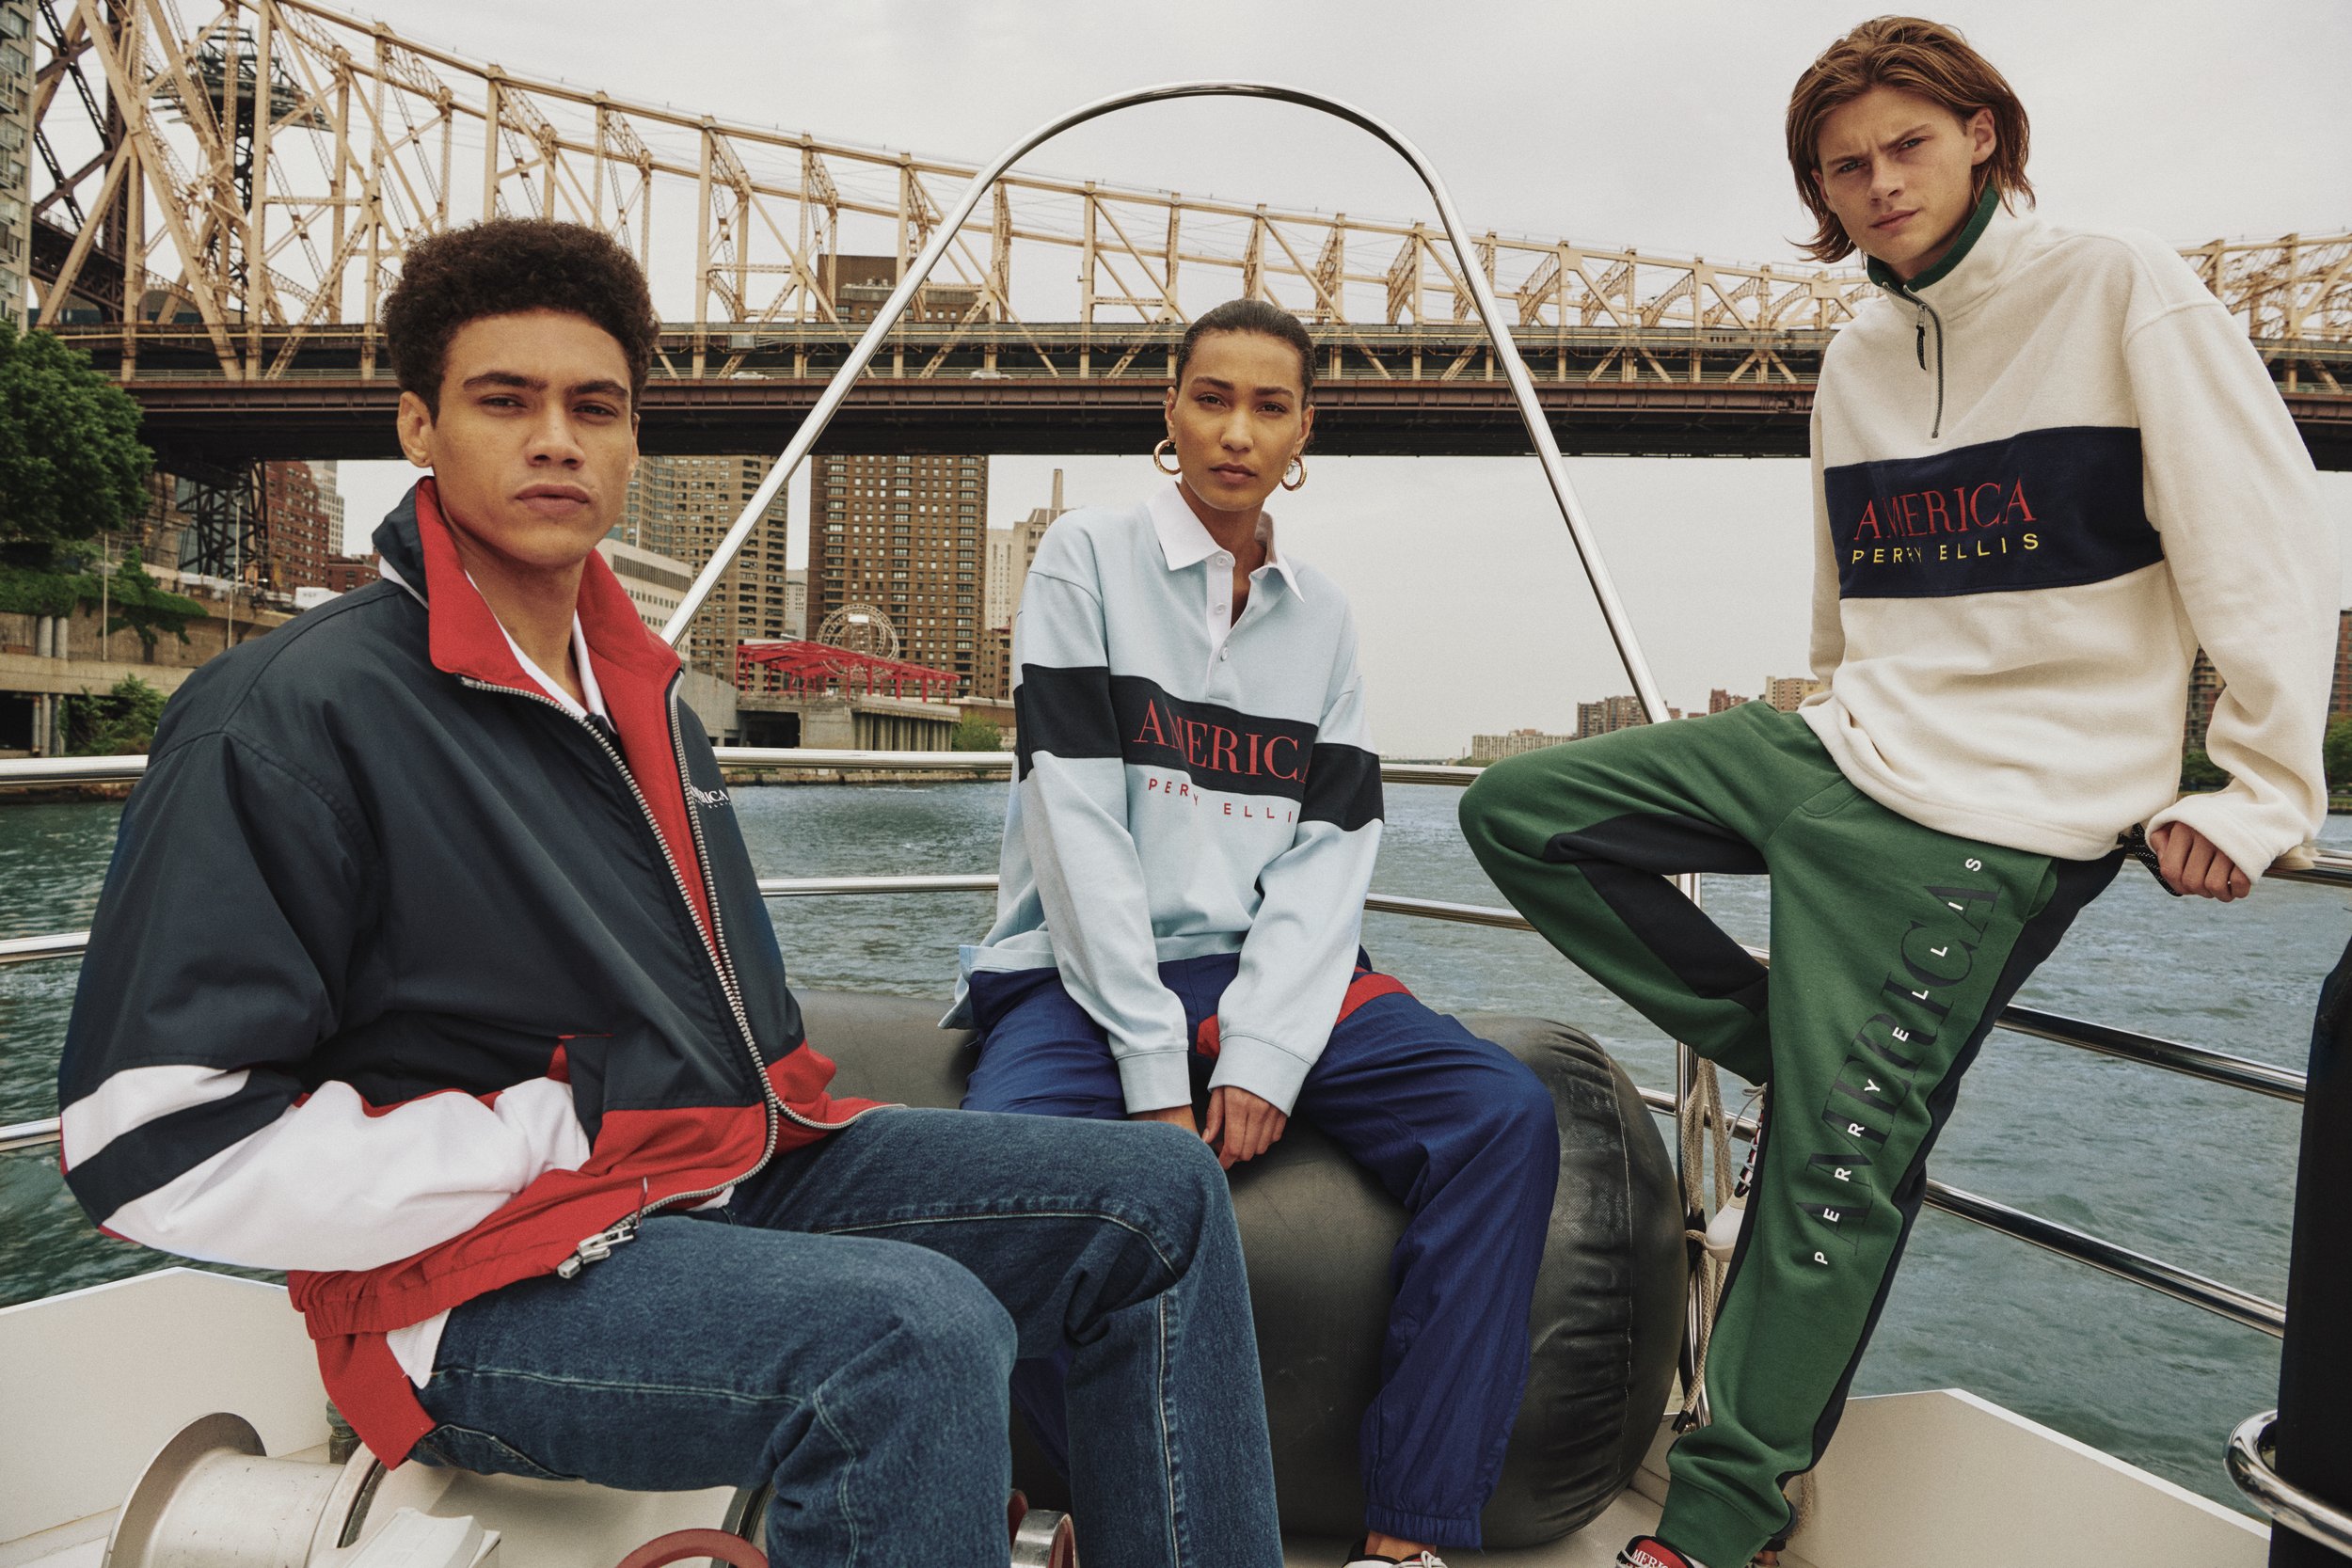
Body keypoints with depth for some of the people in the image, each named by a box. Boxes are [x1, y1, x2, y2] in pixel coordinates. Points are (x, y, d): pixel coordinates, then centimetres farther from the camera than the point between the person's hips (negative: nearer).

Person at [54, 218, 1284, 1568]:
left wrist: (781, 1128, 9)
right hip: (482, 1280, -8)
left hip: (750, 1174, 8)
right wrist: (558, 1144, -16)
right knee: (917, 1330, -36)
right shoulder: (296, 710, -10)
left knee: (1163, 1195, -2)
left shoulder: (644, 695, 15)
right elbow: (151, 1143, -15)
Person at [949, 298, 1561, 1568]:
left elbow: (1328, 851, 4)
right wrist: (1154, 1067, -16)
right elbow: (1075, 823, -8)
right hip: (1084, 975, -3)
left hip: (1272, 972, 4)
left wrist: (1260, 1055, -12)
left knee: (1506, 1116, -19)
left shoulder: (1321, 616, 14)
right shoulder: (1089, 558, 2)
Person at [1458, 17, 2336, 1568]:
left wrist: (2260, 797, -12)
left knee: (1838, 1164, -6)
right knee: (1520, 811, 3)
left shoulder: (2123, 289, -5)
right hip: (1849, 748, 7)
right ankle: (1824, 1054, 6)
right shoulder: (1860, 359, 13)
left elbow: (2272, 553, -9)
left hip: (1996, 810, -7)